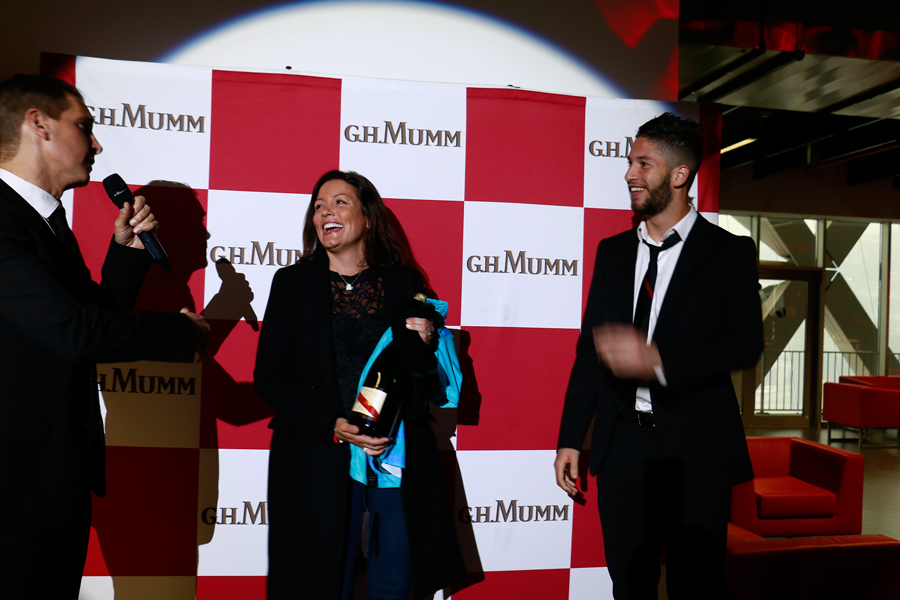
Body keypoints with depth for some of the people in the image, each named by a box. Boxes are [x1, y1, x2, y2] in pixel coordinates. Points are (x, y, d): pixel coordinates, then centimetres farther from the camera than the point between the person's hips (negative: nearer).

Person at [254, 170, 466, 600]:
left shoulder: (403, 281, 6)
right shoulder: (293, 282, 4)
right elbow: (269, 377, -2)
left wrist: (426, 342, -11)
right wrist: (334, 426, -14)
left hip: (399, 454, 2)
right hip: (321, 459, -1)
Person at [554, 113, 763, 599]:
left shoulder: (728, 252, -2)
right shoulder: (613, 251, 10)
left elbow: (745, 343, -13)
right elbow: (589, 347, 10)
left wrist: (656, 360, -26)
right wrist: (570, 438, 7)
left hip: (694, 449, -3)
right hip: (620, 445, 4)